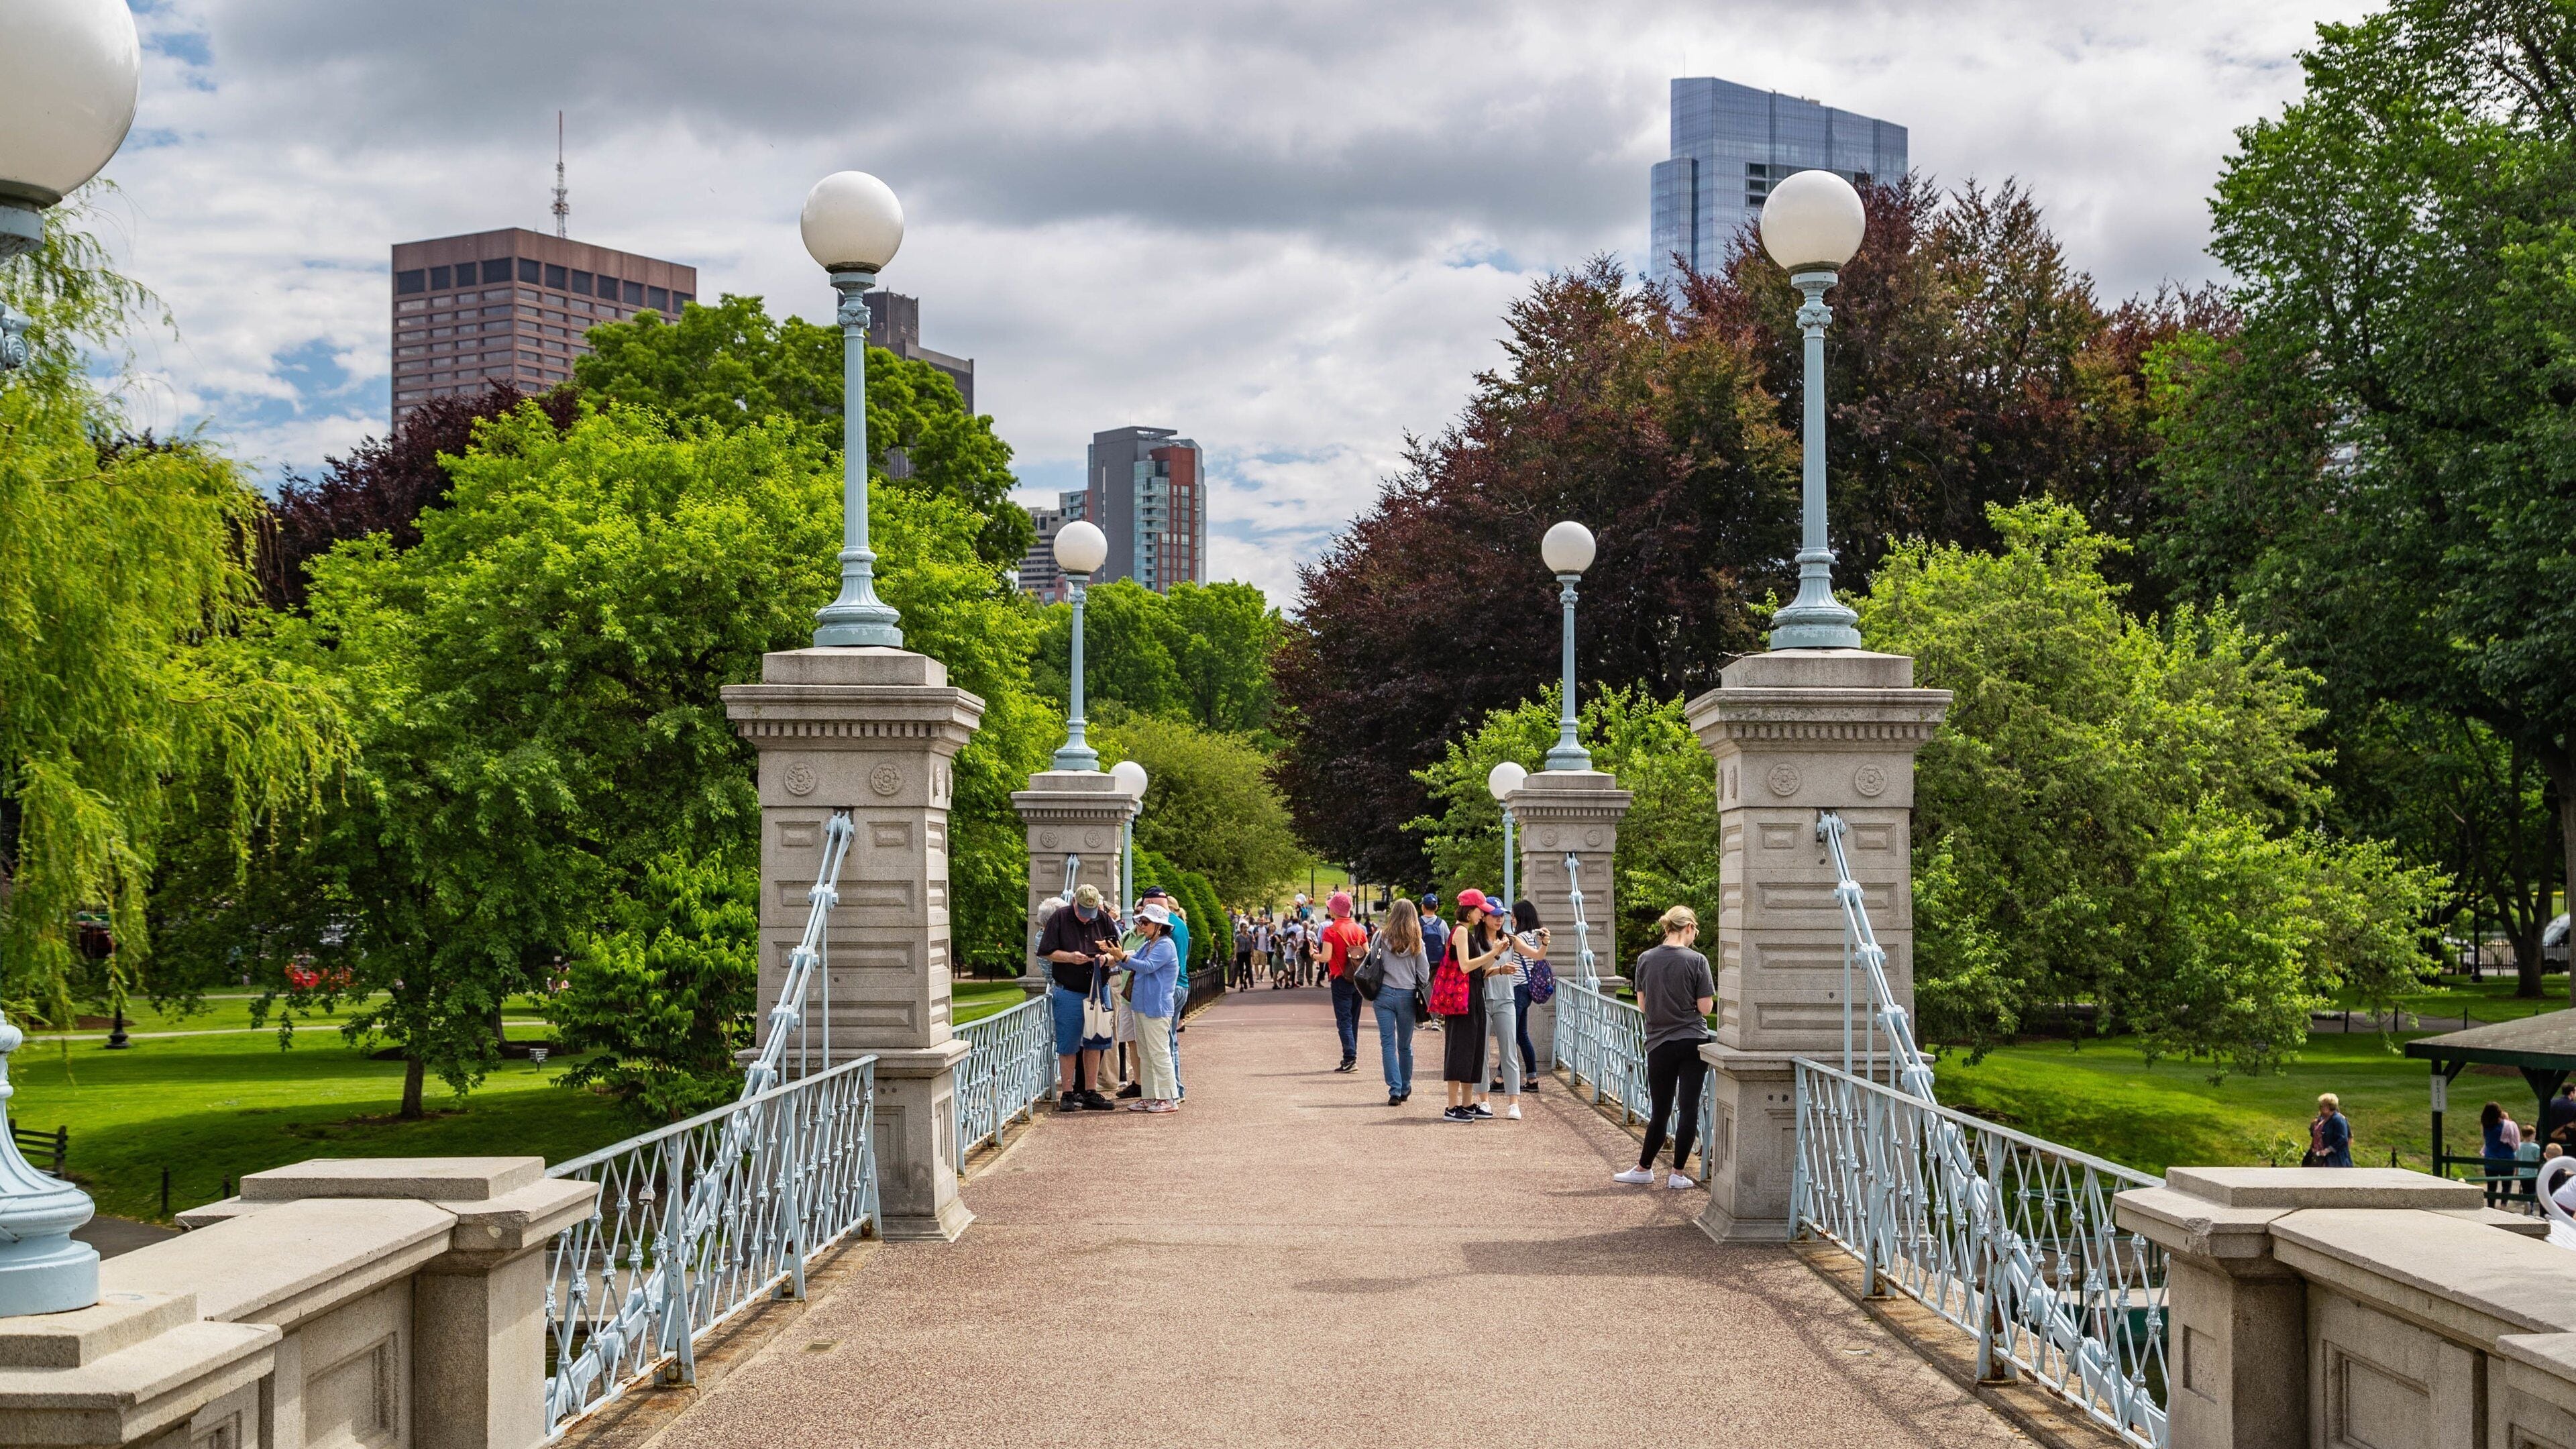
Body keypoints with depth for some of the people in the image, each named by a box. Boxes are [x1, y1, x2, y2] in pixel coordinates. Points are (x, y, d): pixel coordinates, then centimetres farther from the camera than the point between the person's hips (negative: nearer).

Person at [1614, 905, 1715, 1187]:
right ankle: (1677, 1174, 3)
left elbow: (1642, 1005, 6)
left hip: (1659, 1045, 3)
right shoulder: (1696, 961, -9)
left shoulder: (1645, 959, 0)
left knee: (1660, 1111, 13)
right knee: (1689, 1109, 3)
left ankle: (1644, 1168, 20)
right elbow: (1705, 1008, -8)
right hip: (1693, 1042, -3)